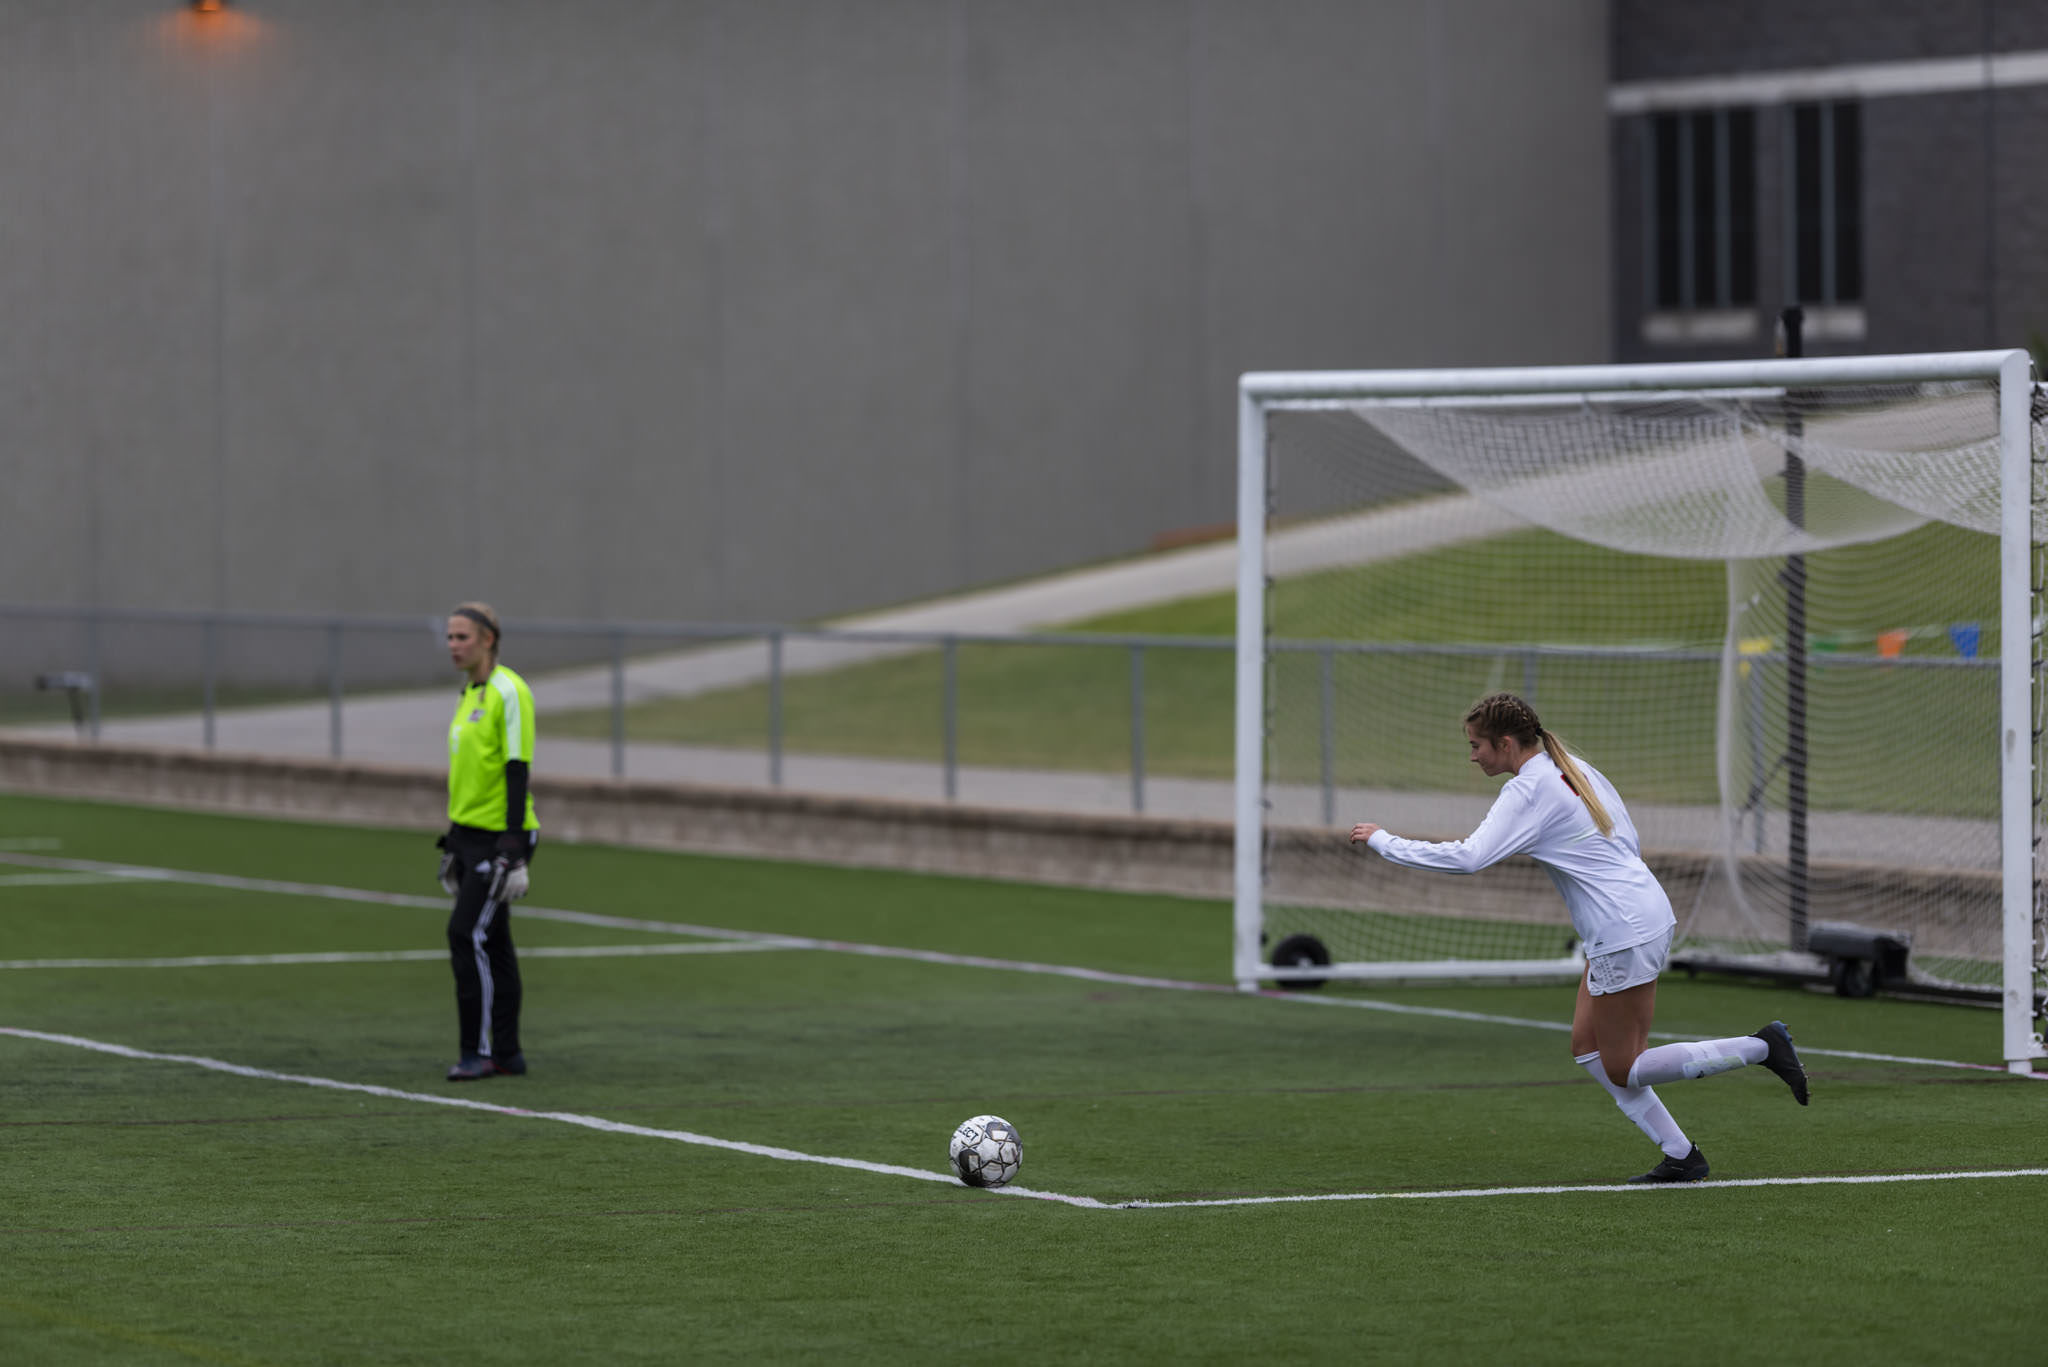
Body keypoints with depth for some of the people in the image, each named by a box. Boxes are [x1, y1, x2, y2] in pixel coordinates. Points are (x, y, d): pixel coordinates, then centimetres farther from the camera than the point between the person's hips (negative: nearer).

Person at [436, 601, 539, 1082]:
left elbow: (517, 771, -17)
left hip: (500, 838, -9)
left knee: (468, 934, -13)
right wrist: (453, 845, 22)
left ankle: (477, 1052, -8)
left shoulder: (508, 692, -12)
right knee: (492, 943, 10)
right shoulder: (468, 694, 15)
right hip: (470, 835, 9)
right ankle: (507, 1054, 14)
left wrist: (515, 851, -21)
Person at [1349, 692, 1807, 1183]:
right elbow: (1630, 842, 17)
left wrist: (1384, 842, -17)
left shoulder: (1529, 792, -16)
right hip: (1644, 912, 10)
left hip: (1625, 934, -10)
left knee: (1623, 1070, -1)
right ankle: (1681, 1156, 11)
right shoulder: (1574, 769, 11)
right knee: (1586, 1047, 12)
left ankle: (1761, 1046, -2)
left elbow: (1467, 858, -25)